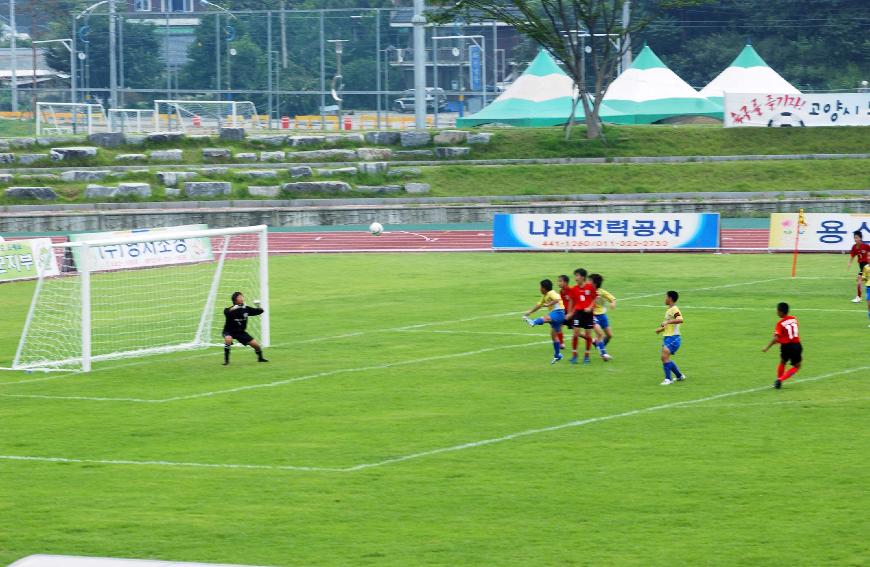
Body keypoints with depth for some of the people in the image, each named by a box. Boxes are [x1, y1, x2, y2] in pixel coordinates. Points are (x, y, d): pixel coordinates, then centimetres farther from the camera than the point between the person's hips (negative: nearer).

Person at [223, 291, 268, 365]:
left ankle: (260, 358, 29)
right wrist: (232, 309, -64)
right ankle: (226, 360, -22)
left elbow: (259, 311, 0)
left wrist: (258, 306, -21)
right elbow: (226, 313, -45)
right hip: (229, 331, -4)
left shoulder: (246, 309, -7)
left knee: (255, 344, 0)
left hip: (241, 332, 4)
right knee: (228, 339, -37)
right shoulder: (231, 309, -21)